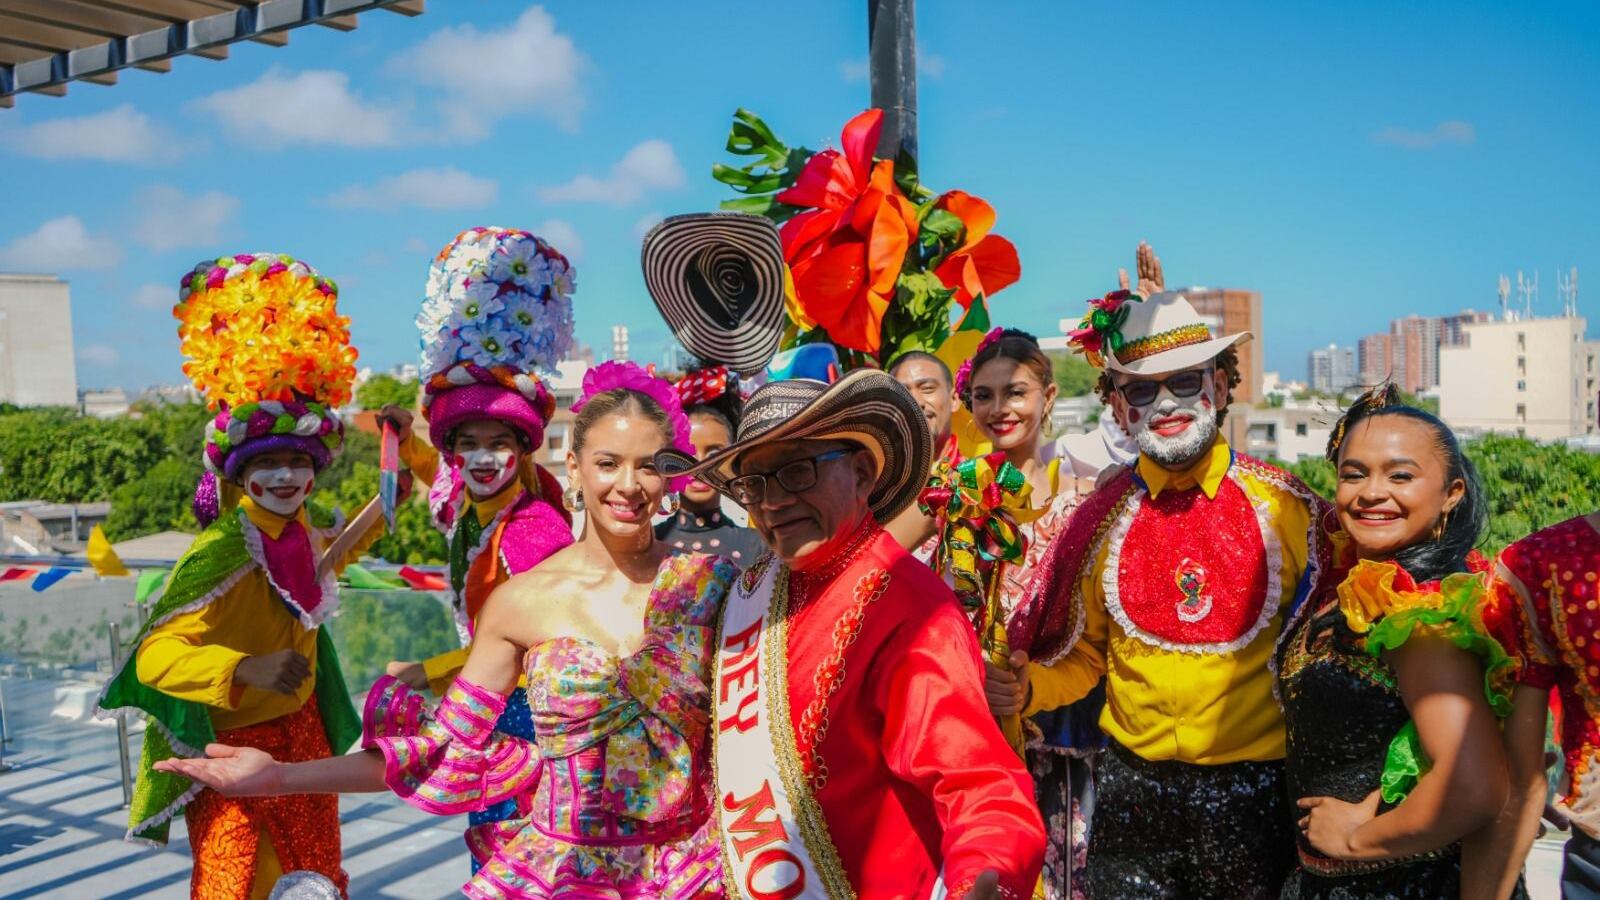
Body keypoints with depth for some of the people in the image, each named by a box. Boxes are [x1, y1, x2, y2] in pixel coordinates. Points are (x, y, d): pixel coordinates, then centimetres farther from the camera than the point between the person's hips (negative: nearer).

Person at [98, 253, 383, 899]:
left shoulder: (301, 534, -2)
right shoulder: (221, 554, -24)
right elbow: (155, 657, -31)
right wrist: (247, 669, -44)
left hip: (303, 734, 7)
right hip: (234, 749, -7)